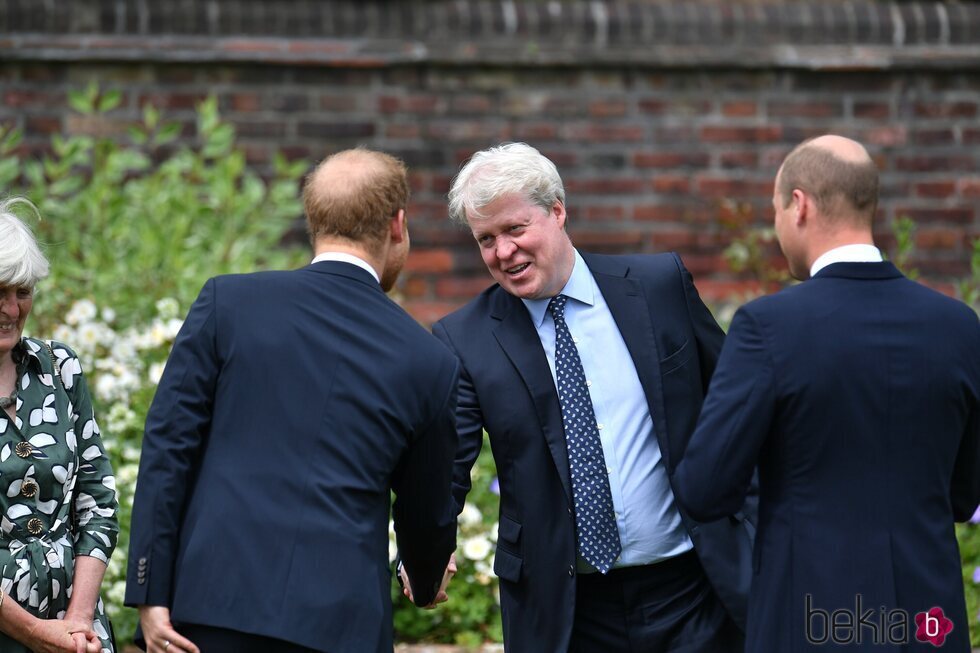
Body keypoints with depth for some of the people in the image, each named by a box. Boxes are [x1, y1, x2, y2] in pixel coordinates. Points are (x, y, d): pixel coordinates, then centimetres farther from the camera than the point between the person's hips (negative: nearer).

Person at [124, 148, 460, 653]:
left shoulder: (228, 302, 2)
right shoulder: (428, 362, 5)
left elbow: (167, 450, -1)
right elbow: (427, 511, 18)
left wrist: (151, 594, 1)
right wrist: (426, 584, 39)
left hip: (215, 598, 0)